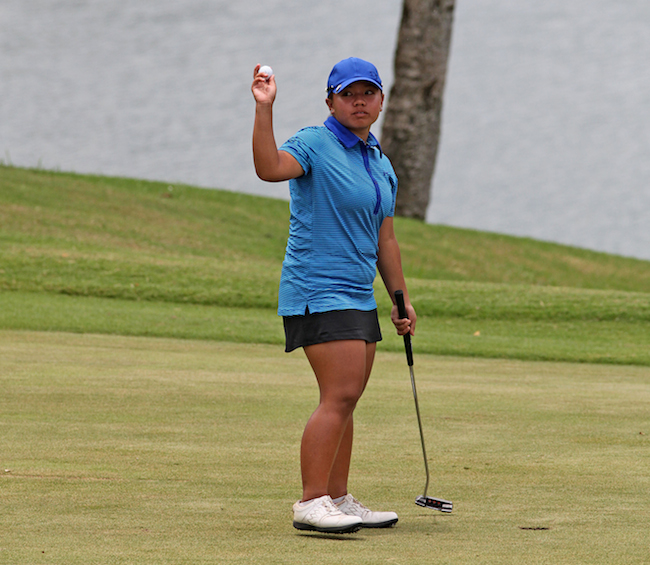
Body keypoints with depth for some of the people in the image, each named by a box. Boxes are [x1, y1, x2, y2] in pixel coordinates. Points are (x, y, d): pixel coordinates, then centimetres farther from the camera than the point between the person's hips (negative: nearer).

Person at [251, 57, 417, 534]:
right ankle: (310, 504, -16)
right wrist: (264, 108, -37)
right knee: (340, 396, -16)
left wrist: (401, 298, 22)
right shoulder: (314, 145, -7)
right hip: (318, 292, -8)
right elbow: (270, 168, -29)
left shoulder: (381, 164, 17)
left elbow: (385, 239, 23)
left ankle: (338, 500, 17)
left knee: (346, 400, 10)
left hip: (358, 294, 8)